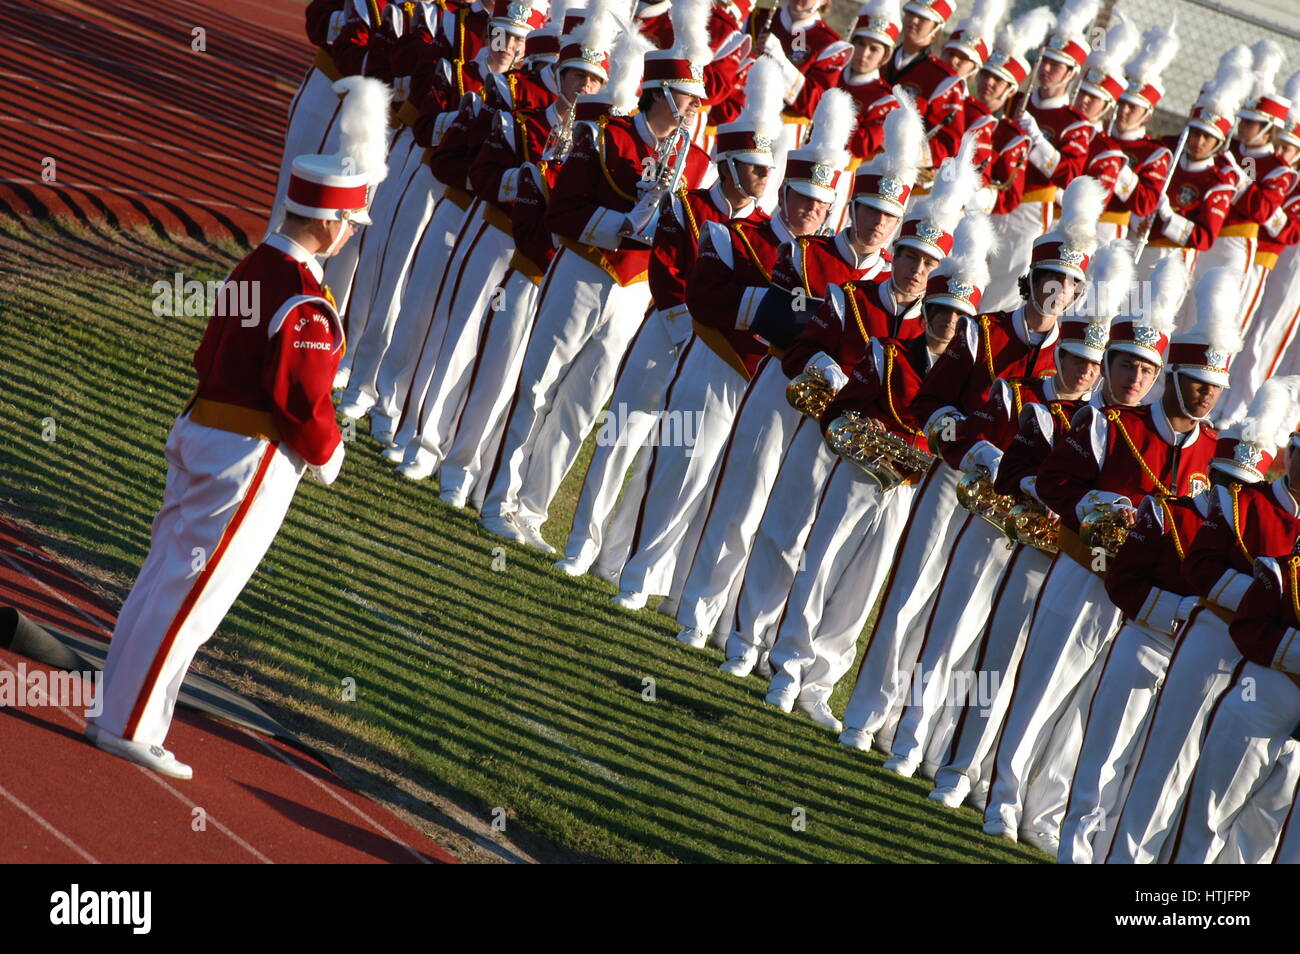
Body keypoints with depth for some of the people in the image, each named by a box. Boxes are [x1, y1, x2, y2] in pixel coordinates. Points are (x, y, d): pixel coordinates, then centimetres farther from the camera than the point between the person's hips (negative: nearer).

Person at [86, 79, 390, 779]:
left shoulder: (253, 269, 8)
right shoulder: (305, 305, -22)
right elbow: (303, 401, -21)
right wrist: (326, 454, -3)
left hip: (202, 433, 9)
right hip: (252, 460, -9)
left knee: (168, 573, 17)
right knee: (193, 590, -2)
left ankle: (123, 700, 28)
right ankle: (130, 726, 3)